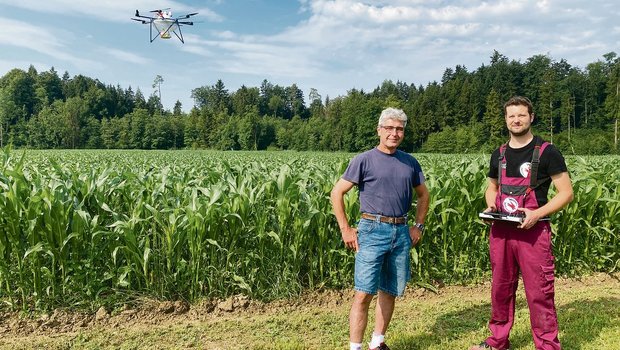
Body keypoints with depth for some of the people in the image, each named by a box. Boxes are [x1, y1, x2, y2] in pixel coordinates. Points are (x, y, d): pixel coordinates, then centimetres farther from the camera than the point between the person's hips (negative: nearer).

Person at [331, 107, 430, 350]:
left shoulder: (410, 162, 11)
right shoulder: (364, 160, -3)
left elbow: (423, 195, 23)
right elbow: (337, 193, -3)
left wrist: (418, 225, 13)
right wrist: (345, 229, -7)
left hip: (402, 232, 5)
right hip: (373, 231, -5)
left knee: (390, 292, 13)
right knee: (363, 294, -7)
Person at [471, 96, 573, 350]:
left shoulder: (547, 152, -5)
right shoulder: (499, 154, 10)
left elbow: (566, 193, -6)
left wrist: (537, 213, -20)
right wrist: (491, 206, 1)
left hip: (533, 232, -5)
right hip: (501, 231, 5)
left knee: (539, 293, -1)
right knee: (500, 289, 14)